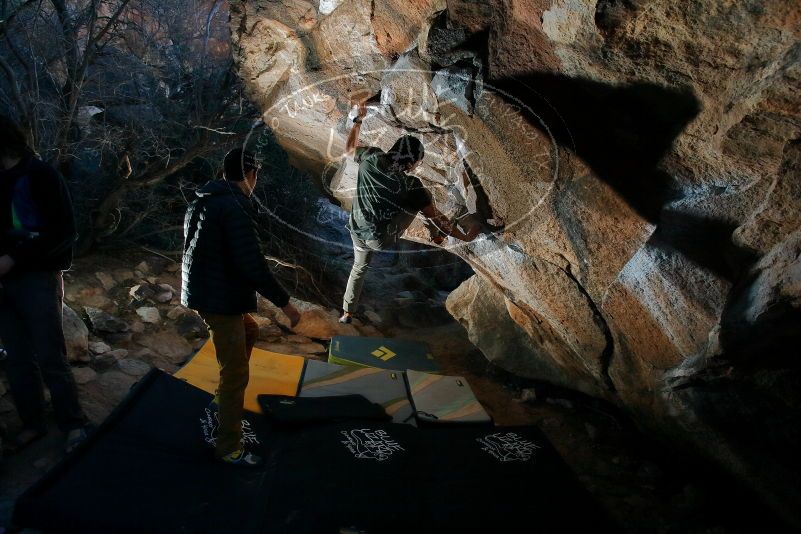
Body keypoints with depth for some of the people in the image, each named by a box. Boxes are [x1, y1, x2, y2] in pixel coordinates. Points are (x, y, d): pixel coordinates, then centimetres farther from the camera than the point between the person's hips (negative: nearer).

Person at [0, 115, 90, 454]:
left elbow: (64, 233, -12)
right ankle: (33, 424, 20)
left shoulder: (41, 176, -6)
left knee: (50, 358, -4)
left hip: (38, 279, -6)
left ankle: (74, 425, 8)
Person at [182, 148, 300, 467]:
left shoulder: (202, 202, 10)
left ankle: (224, 397, 39)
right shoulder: (236, 208, -21)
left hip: (202, 292, 10)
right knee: (236, 373, -1)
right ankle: (229, 448, 8)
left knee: (249, 332, 31)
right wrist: (284, 303, -19)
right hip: (221, 300, -10)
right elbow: (252, 265, -26)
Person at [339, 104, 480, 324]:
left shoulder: (372, 157, -13)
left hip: (357, 232, 5)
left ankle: (347, 312, 37)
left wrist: (358, 120, 22)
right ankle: (437, 235, 27)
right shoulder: (410, 186, -23)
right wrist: (466, 236, -4)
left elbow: (349, 148, 10)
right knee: (423, 198, 5)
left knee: (359, 267, 31)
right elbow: (437, 218, -15)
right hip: (382, 239, -4)